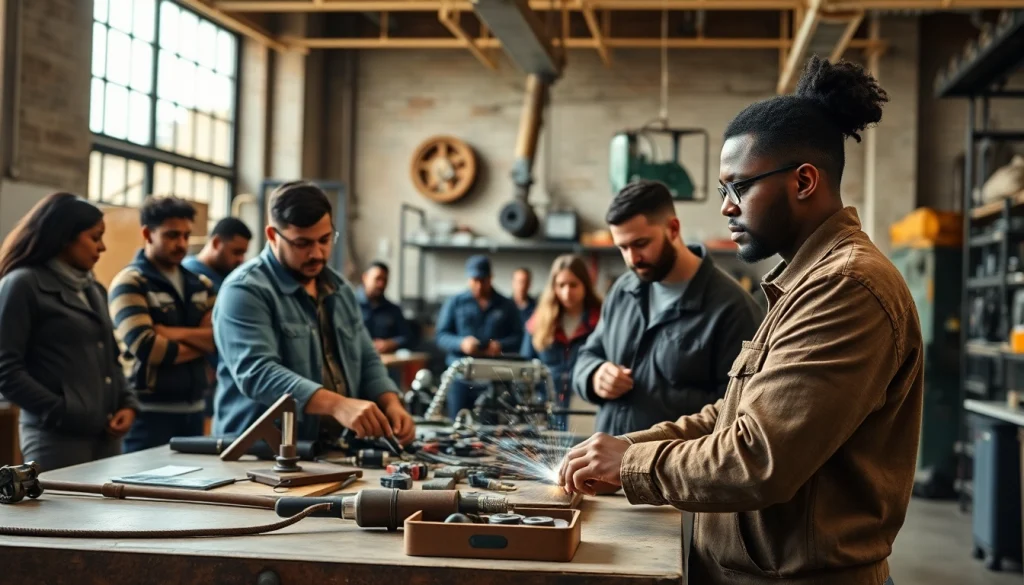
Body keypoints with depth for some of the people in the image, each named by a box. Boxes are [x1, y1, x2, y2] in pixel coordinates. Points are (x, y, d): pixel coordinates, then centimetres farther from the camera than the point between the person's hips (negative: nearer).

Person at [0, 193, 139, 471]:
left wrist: (127, 404, 3)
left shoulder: (94, 290, 18)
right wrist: (62, 413, -14)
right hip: (57, 437, -7)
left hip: (106, 435, 7)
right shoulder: (23, 285, -5)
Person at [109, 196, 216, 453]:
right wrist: (200, 344, -4)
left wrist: (174, 333, -15)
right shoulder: (129, 283, -6)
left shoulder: (200, 284, 13)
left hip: (194, 409, 6)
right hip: (151, 412, -6)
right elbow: (146, 348, -19)